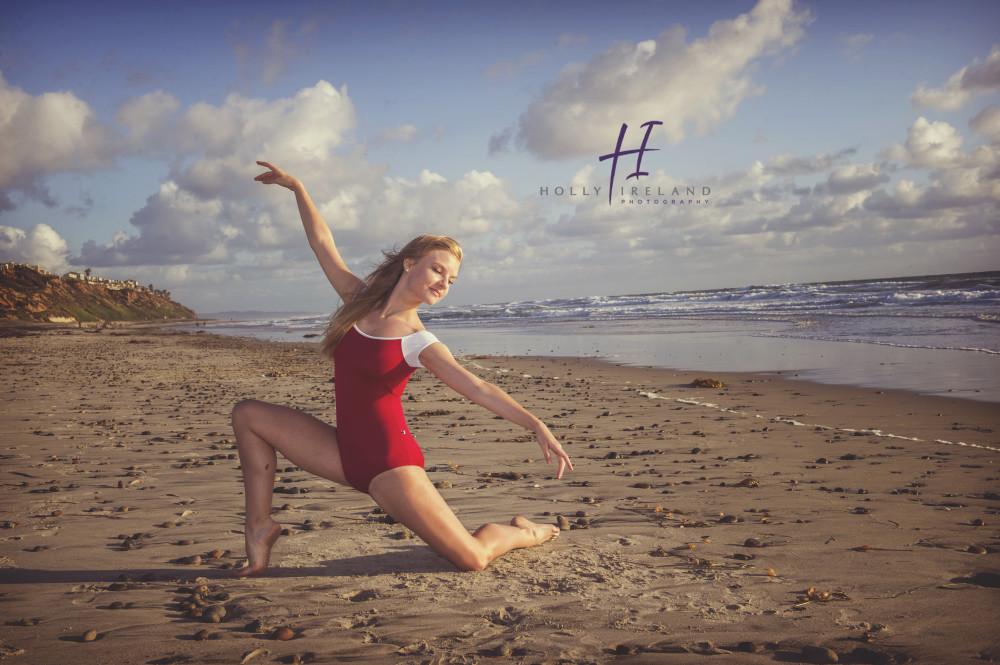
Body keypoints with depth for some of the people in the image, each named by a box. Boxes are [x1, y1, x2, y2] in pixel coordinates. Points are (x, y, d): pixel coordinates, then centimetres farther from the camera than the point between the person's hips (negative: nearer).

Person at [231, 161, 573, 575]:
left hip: (389, 462, -5)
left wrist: (536, 425, -34)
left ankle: (525, 533, 23)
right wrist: (296, 187, 17)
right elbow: (322, 241, 12)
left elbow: (477, 388, -22)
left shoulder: (420, 344, -11)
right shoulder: (360, 300, 2)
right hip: (345, 452, 5)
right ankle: (259, 525, 10)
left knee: (473, 560, -12)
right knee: (248, 415, 4)